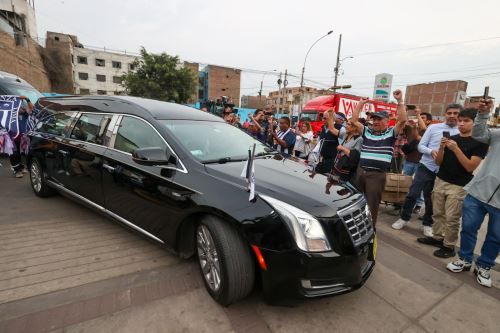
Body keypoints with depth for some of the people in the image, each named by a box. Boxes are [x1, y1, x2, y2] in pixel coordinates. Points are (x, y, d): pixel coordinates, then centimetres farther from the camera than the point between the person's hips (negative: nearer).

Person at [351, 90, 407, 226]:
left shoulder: (391, 133, 3)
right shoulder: (367, 131, 12)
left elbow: (402, 120, -10)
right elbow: (354, 120, 11)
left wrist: (400, 100, -10)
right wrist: (360, 104, 12)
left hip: (377, 174, -4)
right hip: (360, 171, 4)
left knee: (372, 204, 2)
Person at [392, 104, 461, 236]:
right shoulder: (433, 127, 0)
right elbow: (420, 146, -2)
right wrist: (431, 151, -20)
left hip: (442, 171, 1)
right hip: (425, 167, -1)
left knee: (431, 199, 12)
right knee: (413, 194, -1)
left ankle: (427, 224, 28)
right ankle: (404, 218, 16)